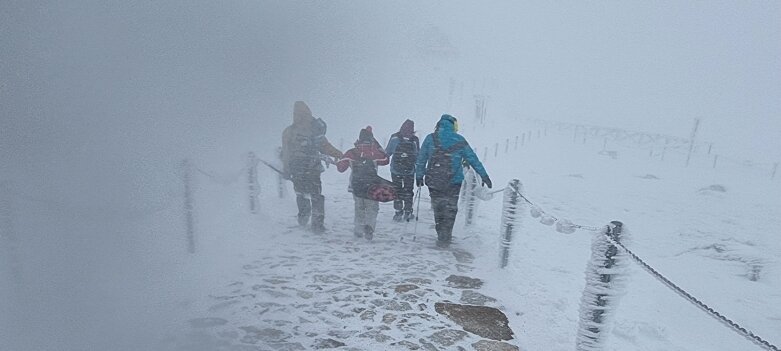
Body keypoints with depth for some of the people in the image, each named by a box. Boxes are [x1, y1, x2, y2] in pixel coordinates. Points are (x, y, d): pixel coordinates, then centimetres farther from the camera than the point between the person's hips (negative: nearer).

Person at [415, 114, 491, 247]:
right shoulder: (459, 140, -1)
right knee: (450, 209, 11)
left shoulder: (430, 138, 0)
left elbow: (421, 159, 3)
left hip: (433, 181, 1)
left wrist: (419, 176, 13)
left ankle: (442, 236, 20)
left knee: (438, 209, 13)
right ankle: (444, 238, 9)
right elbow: (473, 159, 4)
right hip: (454, 182, -1)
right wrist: (484, 176, 11)